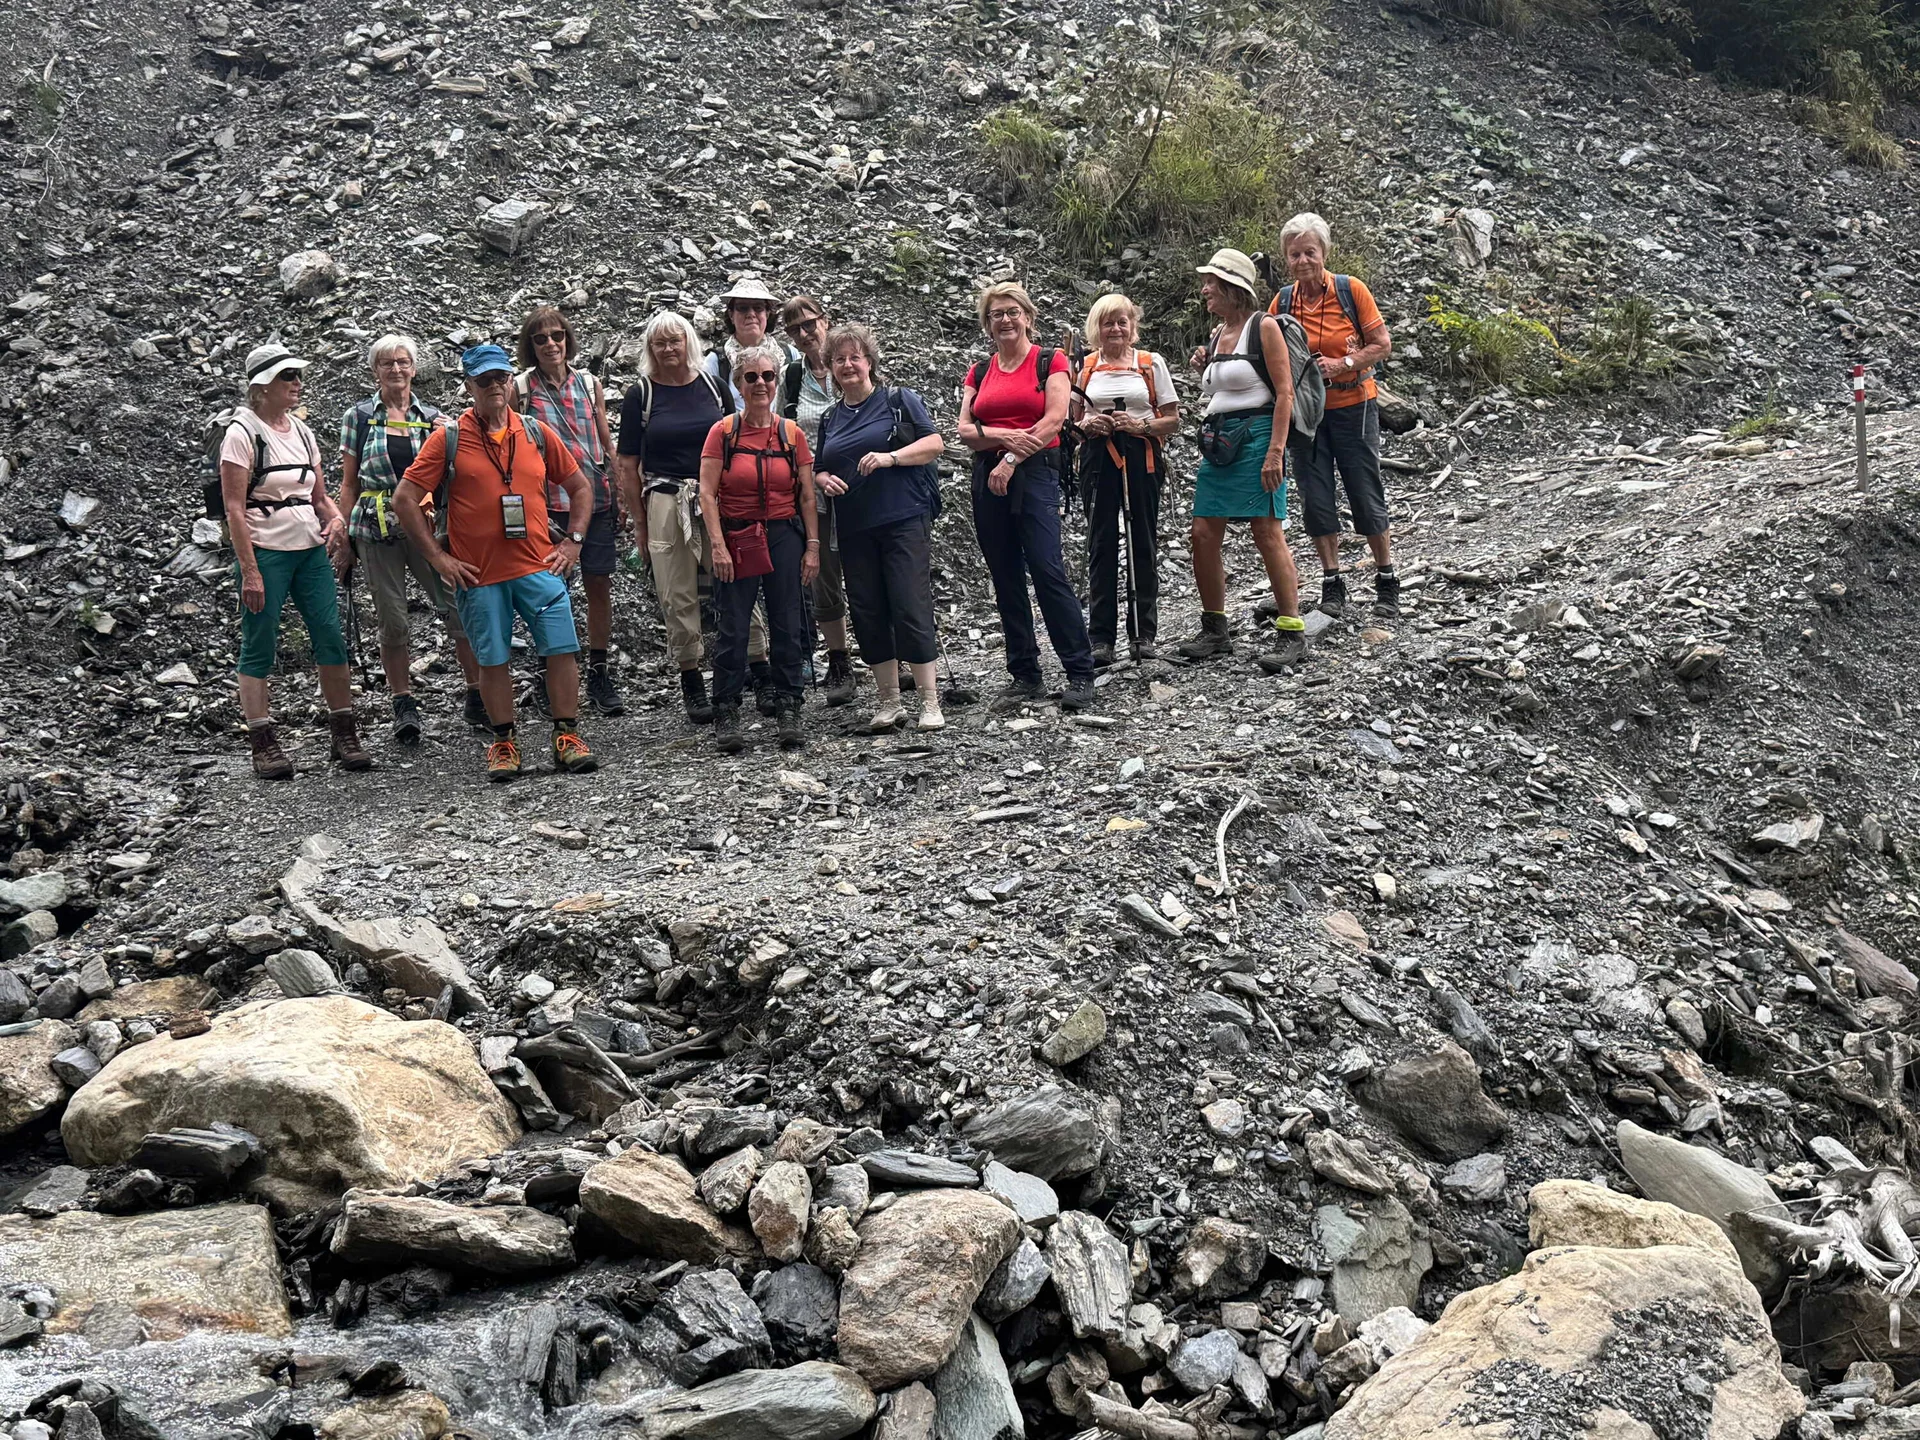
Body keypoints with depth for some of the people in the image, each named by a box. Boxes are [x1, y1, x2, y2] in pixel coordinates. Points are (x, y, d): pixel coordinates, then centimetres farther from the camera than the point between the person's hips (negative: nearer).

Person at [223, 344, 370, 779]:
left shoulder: (302, 432, 13)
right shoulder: (242, 433, -6)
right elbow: (234, 507, -10)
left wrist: (335, 519, -4)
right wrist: (249, 571, -16)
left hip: (311, 550, 6)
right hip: (265, 552, -6)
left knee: (331, 639, 1)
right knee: (259, 648, -1)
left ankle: (344, 737, 8)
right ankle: (264, 745, 4)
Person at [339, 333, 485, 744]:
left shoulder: (431, 418, 11)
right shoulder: (359, 417, 7)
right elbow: (349, 483, 9)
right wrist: (345, 537, 4)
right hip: (377, 529, -1)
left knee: (461, 608, -7)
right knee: (392, 621, 1)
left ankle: (478, 699, 3)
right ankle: (404, 707, 11)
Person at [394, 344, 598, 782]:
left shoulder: (537, 432, 7)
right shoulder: (448, 438, -1)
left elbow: (580, 487, 18)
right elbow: (404, 499, -3)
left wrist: (573, 541, 7)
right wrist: (438, 557, -5)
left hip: (539, 566, 2)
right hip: (478, 574, -2)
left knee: (562, 649, -4)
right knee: (493, 659, 4)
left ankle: (567, 737, 6)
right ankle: (505, 744, 16)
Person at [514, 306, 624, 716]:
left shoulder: (589, 383, 10)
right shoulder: (520, 387, 1)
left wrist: (619, 493, 11)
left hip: (596, 498, 3)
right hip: (548, 501, -3)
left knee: (599, 586, 4)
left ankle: (598, 672, 14)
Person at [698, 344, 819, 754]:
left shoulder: (792, 434, 5)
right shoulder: (723, 432, -1)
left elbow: (807, 495, 7)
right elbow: (707, 493, -4)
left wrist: (812, 546, 1)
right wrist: (717, 545, -11)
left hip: (784, 536, 2)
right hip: (736, 539, -2)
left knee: (787, 626, 3)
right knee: (733, 627, -2)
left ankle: (789, 712, 11)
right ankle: (726, 714, 6)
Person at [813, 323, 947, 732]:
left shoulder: (898, 399, 3)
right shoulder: (830, 419, 17)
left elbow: (934, 443, -4)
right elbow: (818, 470, 23)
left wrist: (891, 457, -17)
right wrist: (825, 480, 0)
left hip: (904, 518, -5)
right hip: (854, 528, 5)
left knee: (911, 606, -9)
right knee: (867, 611, 5)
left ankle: (930, 701, -4)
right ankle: (888, 700, 15)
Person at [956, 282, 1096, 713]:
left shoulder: (1050, 362, 3)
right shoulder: (980, 372, 16)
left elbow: (1053, 421, -8)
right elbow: (965, 430, 7)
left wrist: (1012, 460, -12)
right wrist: (1004, 437, -11)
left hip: (1036, 473, -5)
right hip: (988, 479, 5)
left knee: (1047, 570, -15)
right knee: (1006, 579, 5)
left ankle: (1080, 673, -9)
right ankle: (1024, 675, 11)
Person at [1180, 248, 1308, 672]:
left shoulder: (1263, 327, -6)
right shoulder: (1218, 332, 17)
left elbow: (1284, 393, -13)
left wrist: (1275, 451, -20)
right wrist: (1204, 369, 11)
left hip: (1256, 436, -8)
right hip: (1218, 440, 8)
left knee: (1267, 534, -10)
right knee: (1203, 535, 4)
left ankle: (1292, 634, -6)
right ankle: (1215, 630, 15)